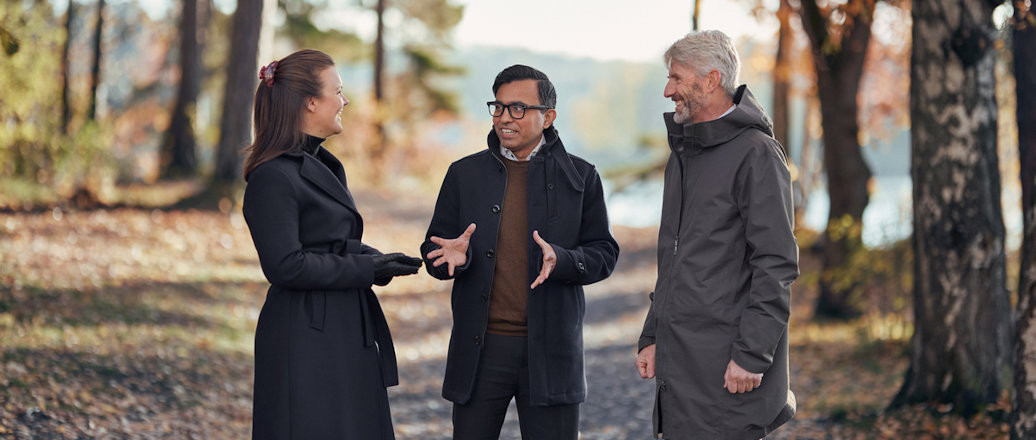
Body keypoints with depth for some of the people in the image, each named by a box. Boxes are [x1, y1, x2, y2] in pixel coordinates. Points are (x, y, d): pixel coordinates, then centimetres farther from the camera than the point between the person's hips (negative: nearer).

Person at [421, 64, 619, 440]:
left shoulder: (579, 178, 5)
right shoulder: (464, 174, 8)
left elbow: (604, 253, 3)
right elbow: (433, 249, 10)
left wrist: (561, 260, -18)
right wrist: (454, 256, -15)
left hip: (550, 350, -1)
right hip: (480, 348, 1)